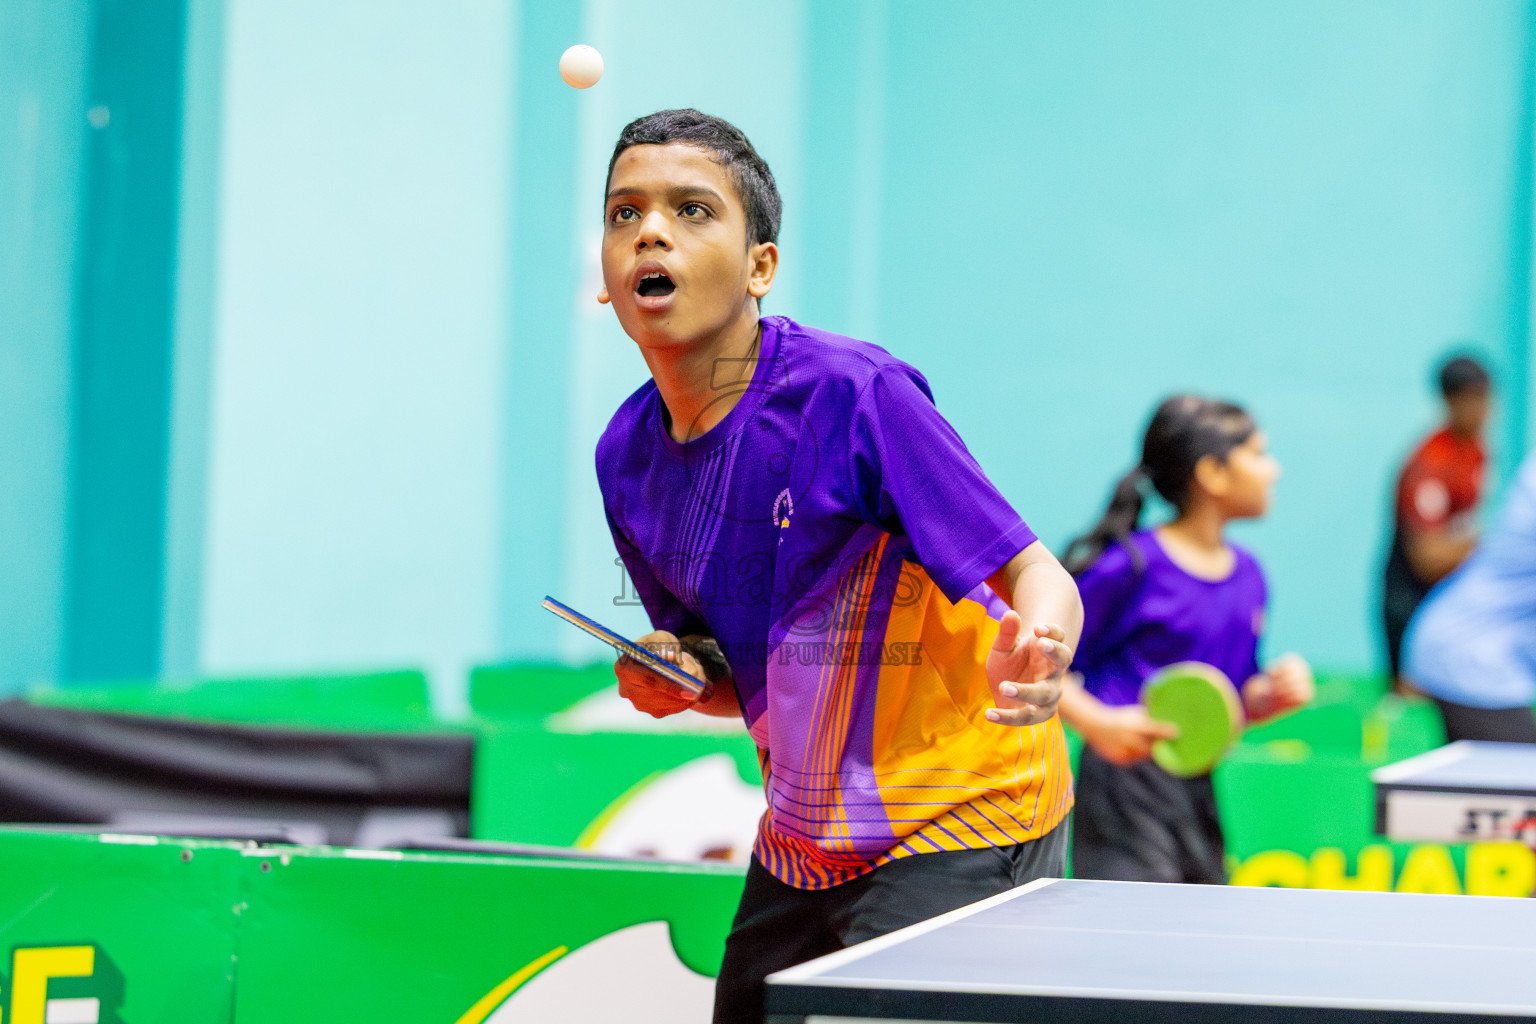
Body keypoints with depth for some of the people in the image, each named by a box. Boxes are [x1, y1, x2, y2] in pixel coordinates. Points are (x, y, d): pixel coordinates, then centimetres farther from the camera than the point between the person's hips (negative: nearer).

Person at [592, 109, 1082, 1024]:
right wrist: (677, 678, -9)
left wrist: (1036, 650, -42)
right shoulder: (628, 459, 1)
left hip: (958, 829, -7)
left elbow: (1039, 579, -20)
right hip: (804, 840, 7)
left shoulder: (853, 395, -20)